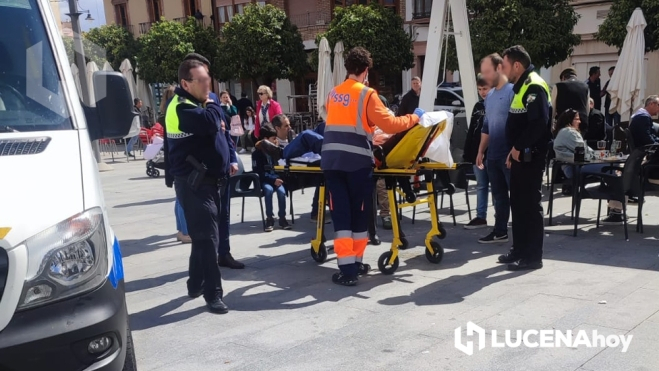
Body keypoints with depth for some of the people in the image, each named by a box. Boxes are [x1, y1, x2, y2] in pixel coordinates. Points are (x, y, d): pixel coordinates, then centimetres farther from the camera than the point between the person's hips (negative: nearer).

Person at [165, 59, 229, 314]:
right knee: (207, 237, -10)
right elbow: (211, 123, -31)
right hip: (194, 184, -10)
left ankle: (196, 284, 29)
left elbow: (215, 131, 22)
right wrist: (211, 103, -12)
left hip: (208, 181, 10)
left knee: (203, 236, 16)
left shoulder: (196, 104, 17)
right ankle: (213, 294, -5)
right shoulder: (182, 107, -15)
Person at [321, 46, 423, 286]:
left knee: (340, 213, 3)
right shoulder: (366, 94, -4)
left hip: (331, 160, 5)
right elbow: (389, 124, -10)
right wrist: (414, 117, 6)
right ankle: (356, 263, 19)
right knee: (359, 213, 10)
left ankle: (346, 268, -2)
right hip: (357, 161, -4)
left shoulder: (333, 93, 14)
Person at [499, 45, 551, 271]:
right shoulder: (521, 86, 17)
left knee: (530, 205, -5)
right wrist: (514, 150, 14)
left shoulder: (534, 87, -16)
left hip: (530, 156, -10)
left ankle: (533, 256, 2)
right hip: (520, 155, 10)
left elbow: (539, 123, -26)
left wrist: (519, 148, -18)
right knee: (518, 203, 15)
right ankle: (520, 250, 24)